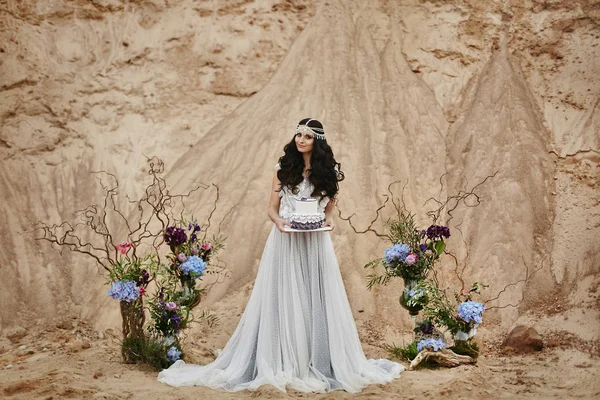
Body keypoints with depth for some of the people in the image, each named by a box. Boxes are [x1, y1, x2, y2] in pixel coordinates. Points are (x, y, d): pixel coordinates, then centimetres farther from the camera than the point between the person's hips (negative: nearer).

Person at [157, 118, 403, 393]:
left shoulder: (328, 171, 5)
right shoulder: (284, 168, 5)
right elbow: (272, 208, 6)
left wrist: (329, 220, -8)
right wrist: (279, 221, -15)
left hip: (315, 242, 1)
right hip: (285, 241, 0)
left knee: (317, 300, 2)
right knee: (282, 300, 1)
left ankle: (319, 364, 12)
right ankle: (281, 363, 8)